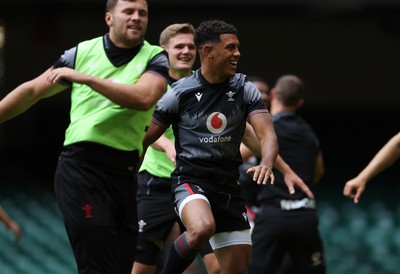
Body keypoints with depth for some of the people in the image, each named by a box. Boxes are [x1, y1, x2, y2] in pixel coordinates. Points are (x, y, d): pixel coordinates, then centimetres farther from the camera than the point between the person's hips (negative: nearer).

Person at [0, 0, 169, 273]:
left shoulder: (155, 58, 5)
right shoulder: (83, 53, 8)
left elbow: (144, 98, -15)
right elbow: (32, 91, 18)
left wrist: (87, 78, -16)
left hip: (124, 172, 2)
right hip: (80, 166, -2)